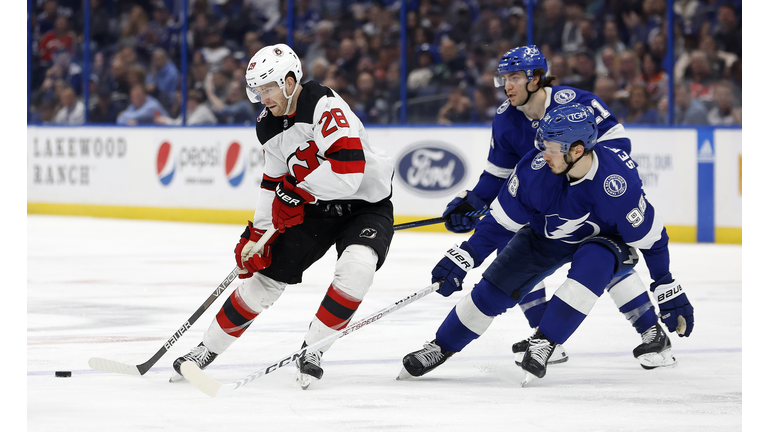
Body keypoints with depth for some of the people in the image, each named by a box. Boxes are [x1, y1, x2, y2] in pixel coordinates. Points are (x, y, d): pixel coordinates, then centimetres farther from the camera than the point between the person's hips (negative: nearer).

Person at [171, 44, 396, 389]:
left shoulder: (326, 108, -26)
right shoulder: (269, 125, 0)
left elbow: (349, 171, -36)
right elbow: (274, 183, 10)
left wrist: (299, 191, -28)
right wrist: (256, 234, 1)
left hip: (366, 205, -7)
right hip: (314, 206, 7)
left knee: (356, 267, -32)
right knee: (266, 273, 4)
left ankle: (312, 349, -18)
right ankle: (207, 349, 17)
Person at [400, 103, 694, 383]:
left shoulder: (617, 181, -37)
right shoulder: (535, 168, -29)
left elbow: (651, 236, -25)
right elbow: (502, 220, -15)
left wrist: (668, 290, -20)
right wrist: (463, 259, -16)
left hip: (602, 239, -3)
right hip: (546, 235, 3)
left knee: (592, 263, -36)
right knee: (495, 287, -6)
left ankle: (544, 342, -26)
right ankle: (441, 347, 13)